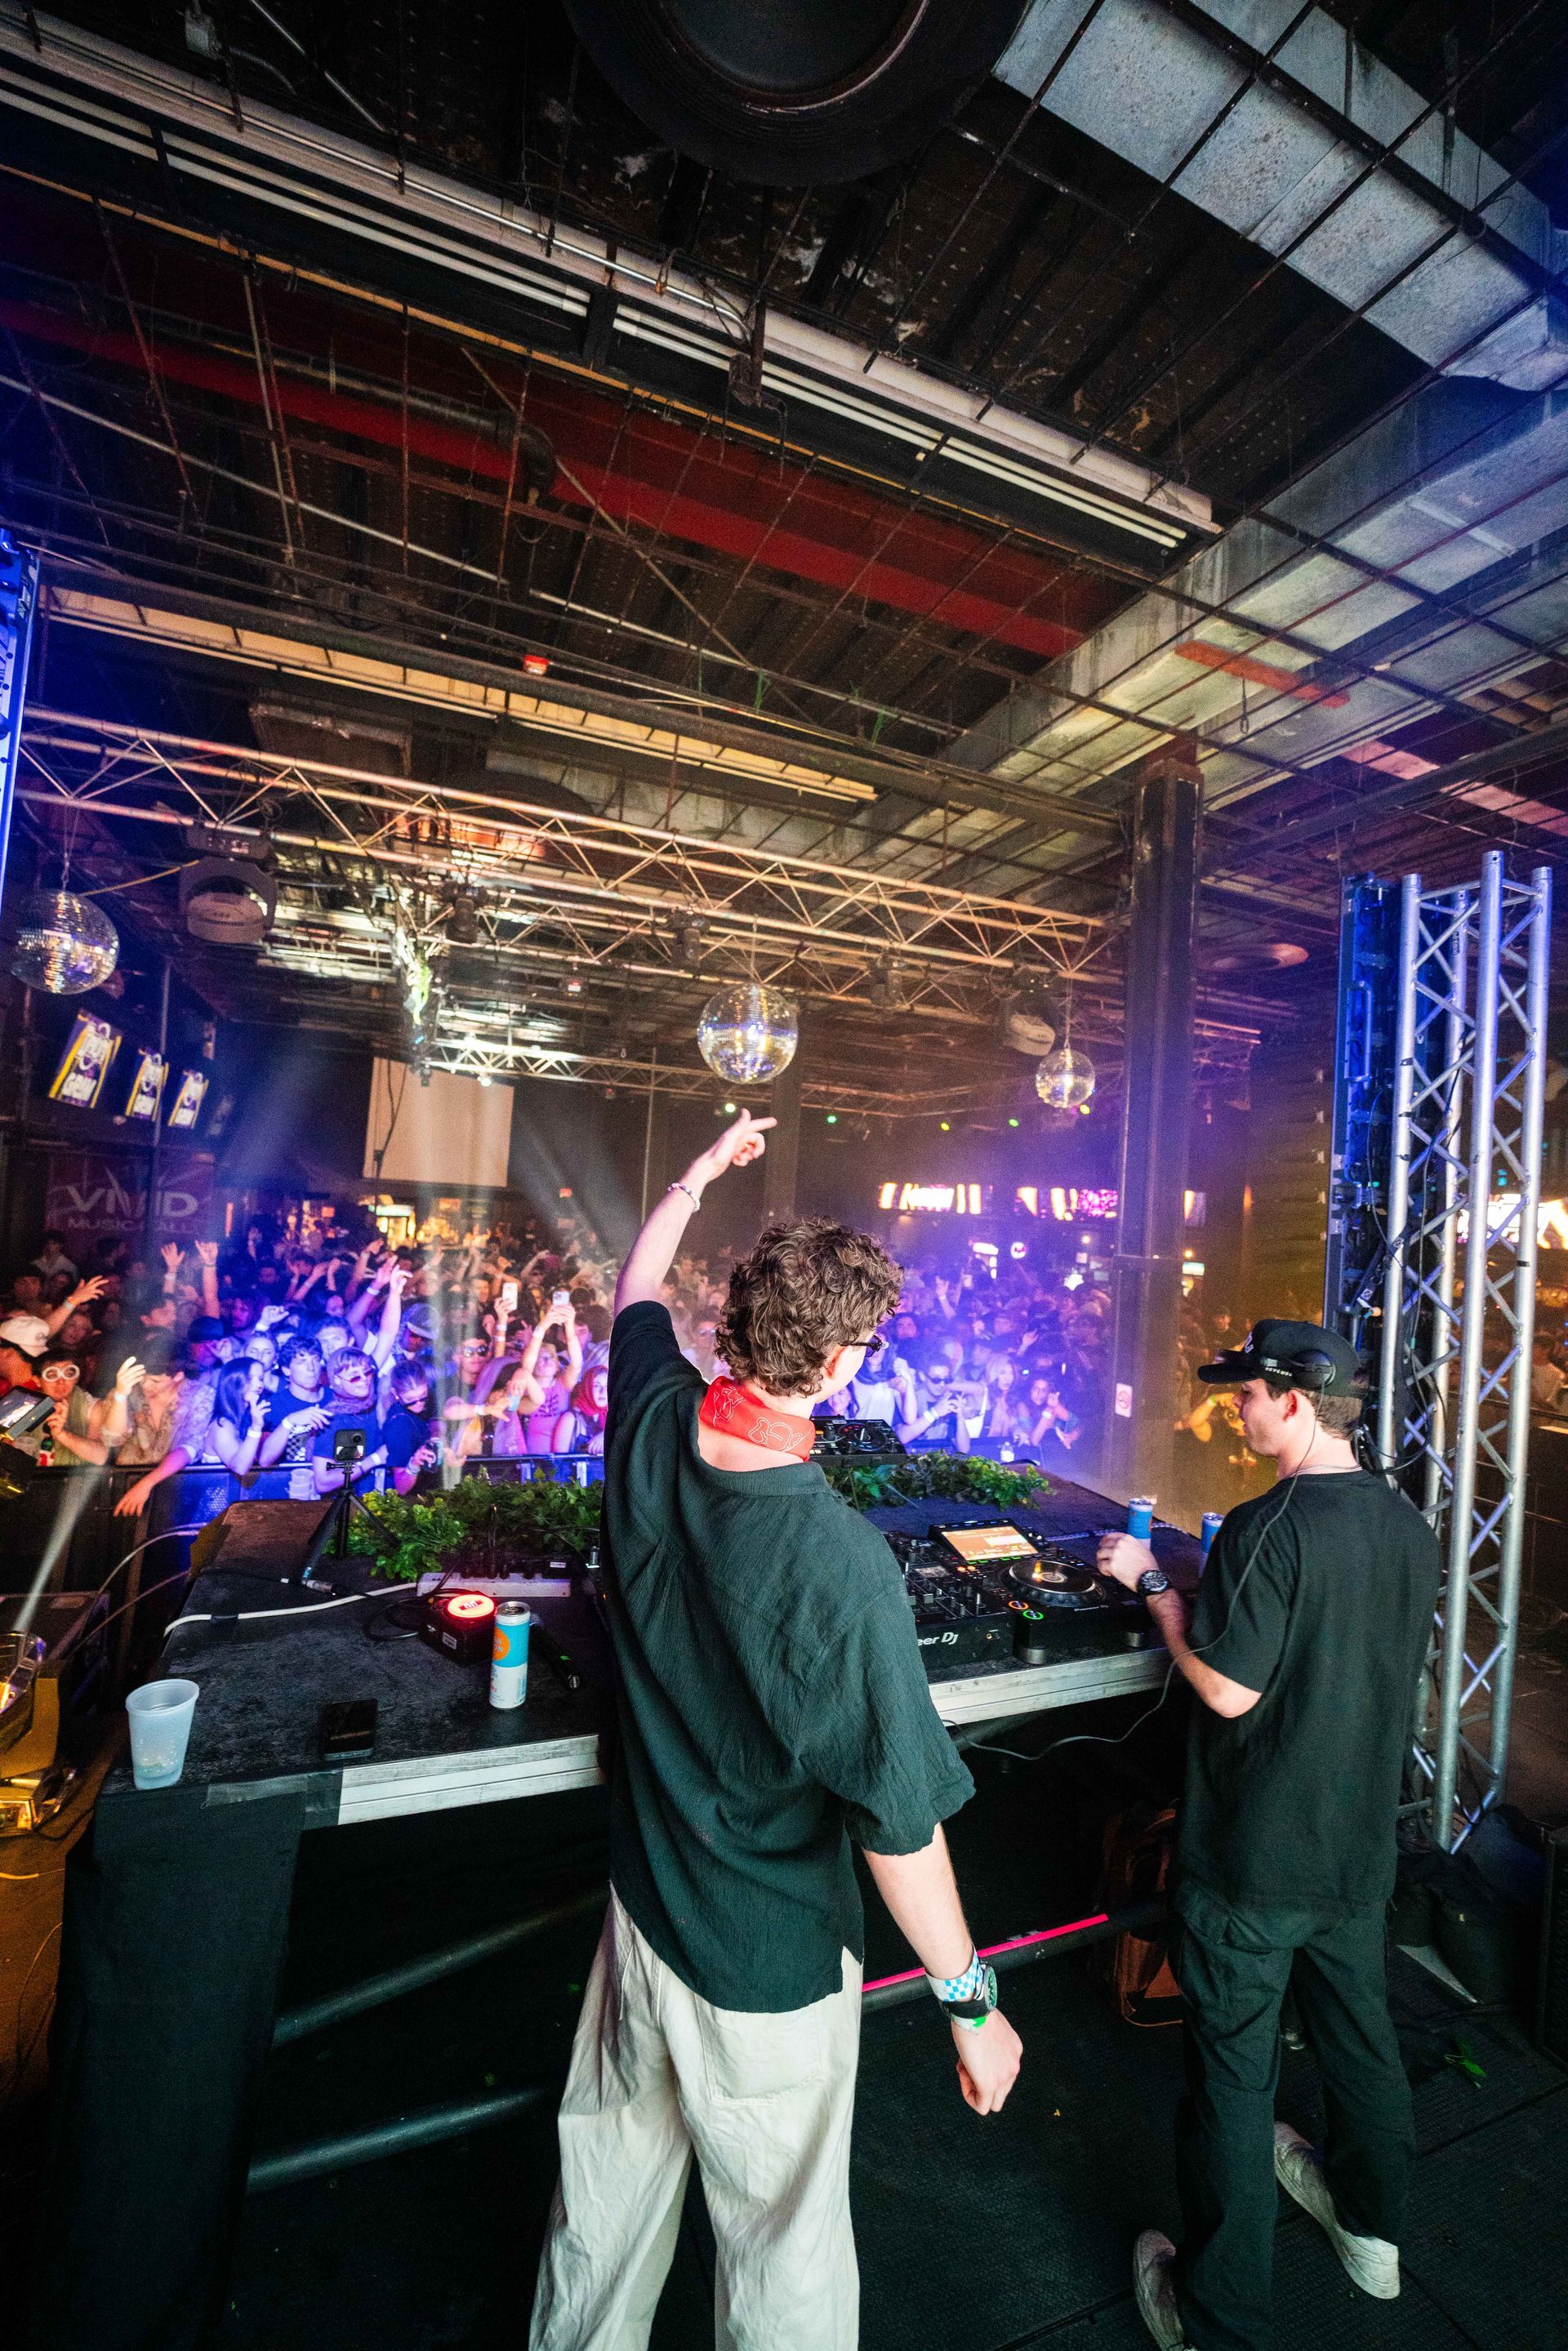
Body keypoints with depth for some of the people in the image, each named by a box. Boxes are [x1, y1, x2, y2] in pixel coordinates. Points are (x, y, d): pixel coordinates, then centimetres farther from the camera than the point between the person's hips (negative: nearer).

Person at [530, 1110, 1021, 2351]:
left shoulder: (653, 1428, -18)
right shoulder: (839, 1561, -35)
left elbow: (639, 1284, 3)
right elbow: (900, 1822, -25)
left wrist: (706, 1169, 15)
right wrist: (973, 2005, -8)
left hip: (641, 1908, 6)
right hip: (769, 1962, -5)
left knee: (611, 2180, 30)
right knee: (781, 2248, 22)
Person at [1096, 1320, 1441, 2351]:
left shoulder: (1269, 1528, -28)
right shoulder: (1408, 1525, -4)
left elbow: (1229, 1687, -25)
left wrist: (1154, 1583, -15)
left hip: (1255, 1860, -7)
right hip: (1361, 1843, 7)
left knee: (1233, 2073, 12)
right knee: (1359, 2031, 29)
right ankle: (1372, 2227, 53)